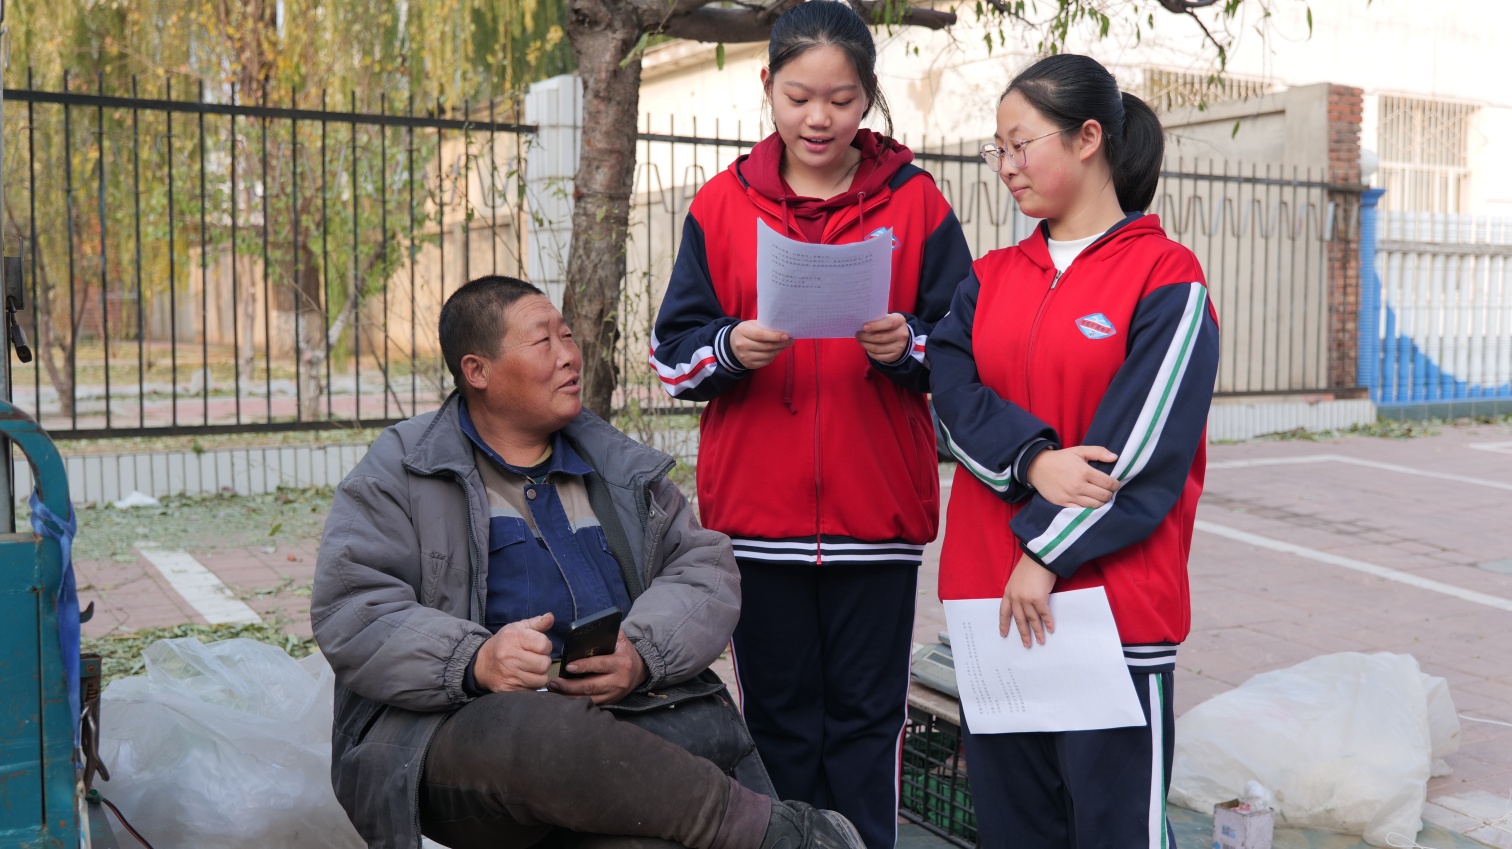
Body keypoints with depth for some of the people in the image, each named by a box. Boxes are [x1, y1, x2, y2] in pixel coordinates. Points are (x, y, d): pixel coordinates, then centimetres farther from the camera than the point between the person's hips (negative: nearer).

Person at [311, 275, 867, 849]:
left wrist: (642, 653, -12)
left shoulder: (620, 467, 20)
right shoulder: (399, 473, 7)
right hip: (460, 730, -1)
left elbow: (706, 569, 11)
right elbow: (350, 611, -4)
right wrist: (473, 662, -23)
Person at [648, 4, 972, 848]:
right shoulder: (723, 205, 5)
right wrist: (730, 348, -16)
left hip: (878, 513, -1)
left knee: (865, 716, 8)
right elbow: (674, 352, 4)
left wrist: (909, 346, -17)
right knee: (779, 715, 11)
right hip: (757, 512, 1)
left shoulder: (915, 201, 2)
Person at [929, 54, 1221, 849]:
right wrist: (1033, 462, -18)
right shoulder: (990, 278, 12)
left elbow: (1143, 447, -13)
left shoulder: (1166, 277, -5)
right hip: (990, 594, 5)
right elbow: (954, 396, -1)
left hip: (1113, 602, -5)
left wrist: (1046, 553, -13)